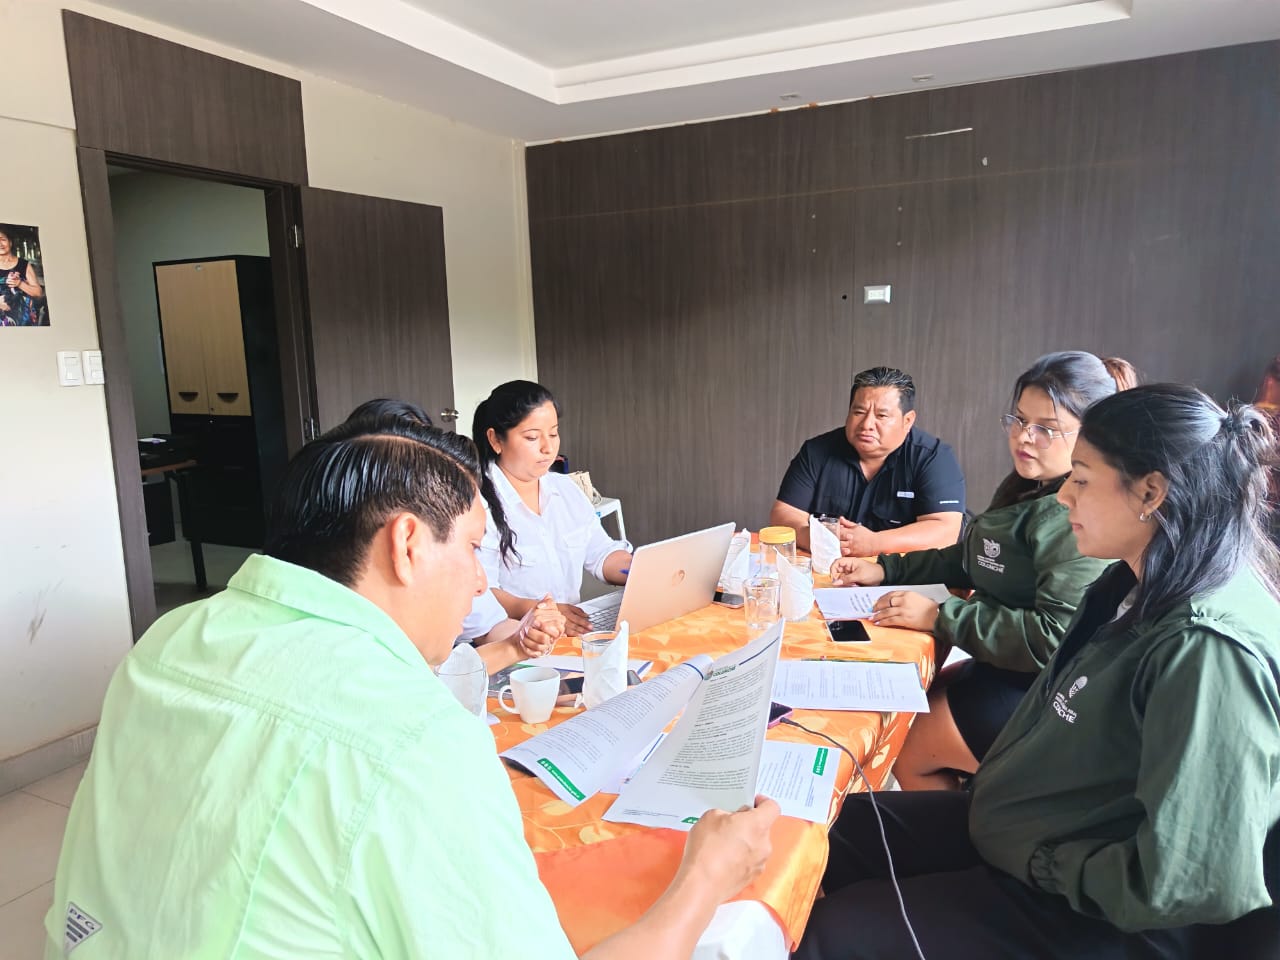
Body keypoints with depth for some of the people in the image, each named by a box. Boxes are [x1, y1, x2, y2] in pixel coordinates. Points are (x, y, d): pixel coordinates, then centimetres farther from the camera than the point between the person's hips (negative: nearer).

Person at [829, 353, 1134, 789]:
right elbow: (969, 559, 18)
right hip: (1004, 667, 9)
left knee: (907, 754, 2)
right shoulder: (1025, 488, 7)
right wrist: (885, 569, 8)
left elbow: (1057, 636, -30)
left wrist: (940, 616, -25)